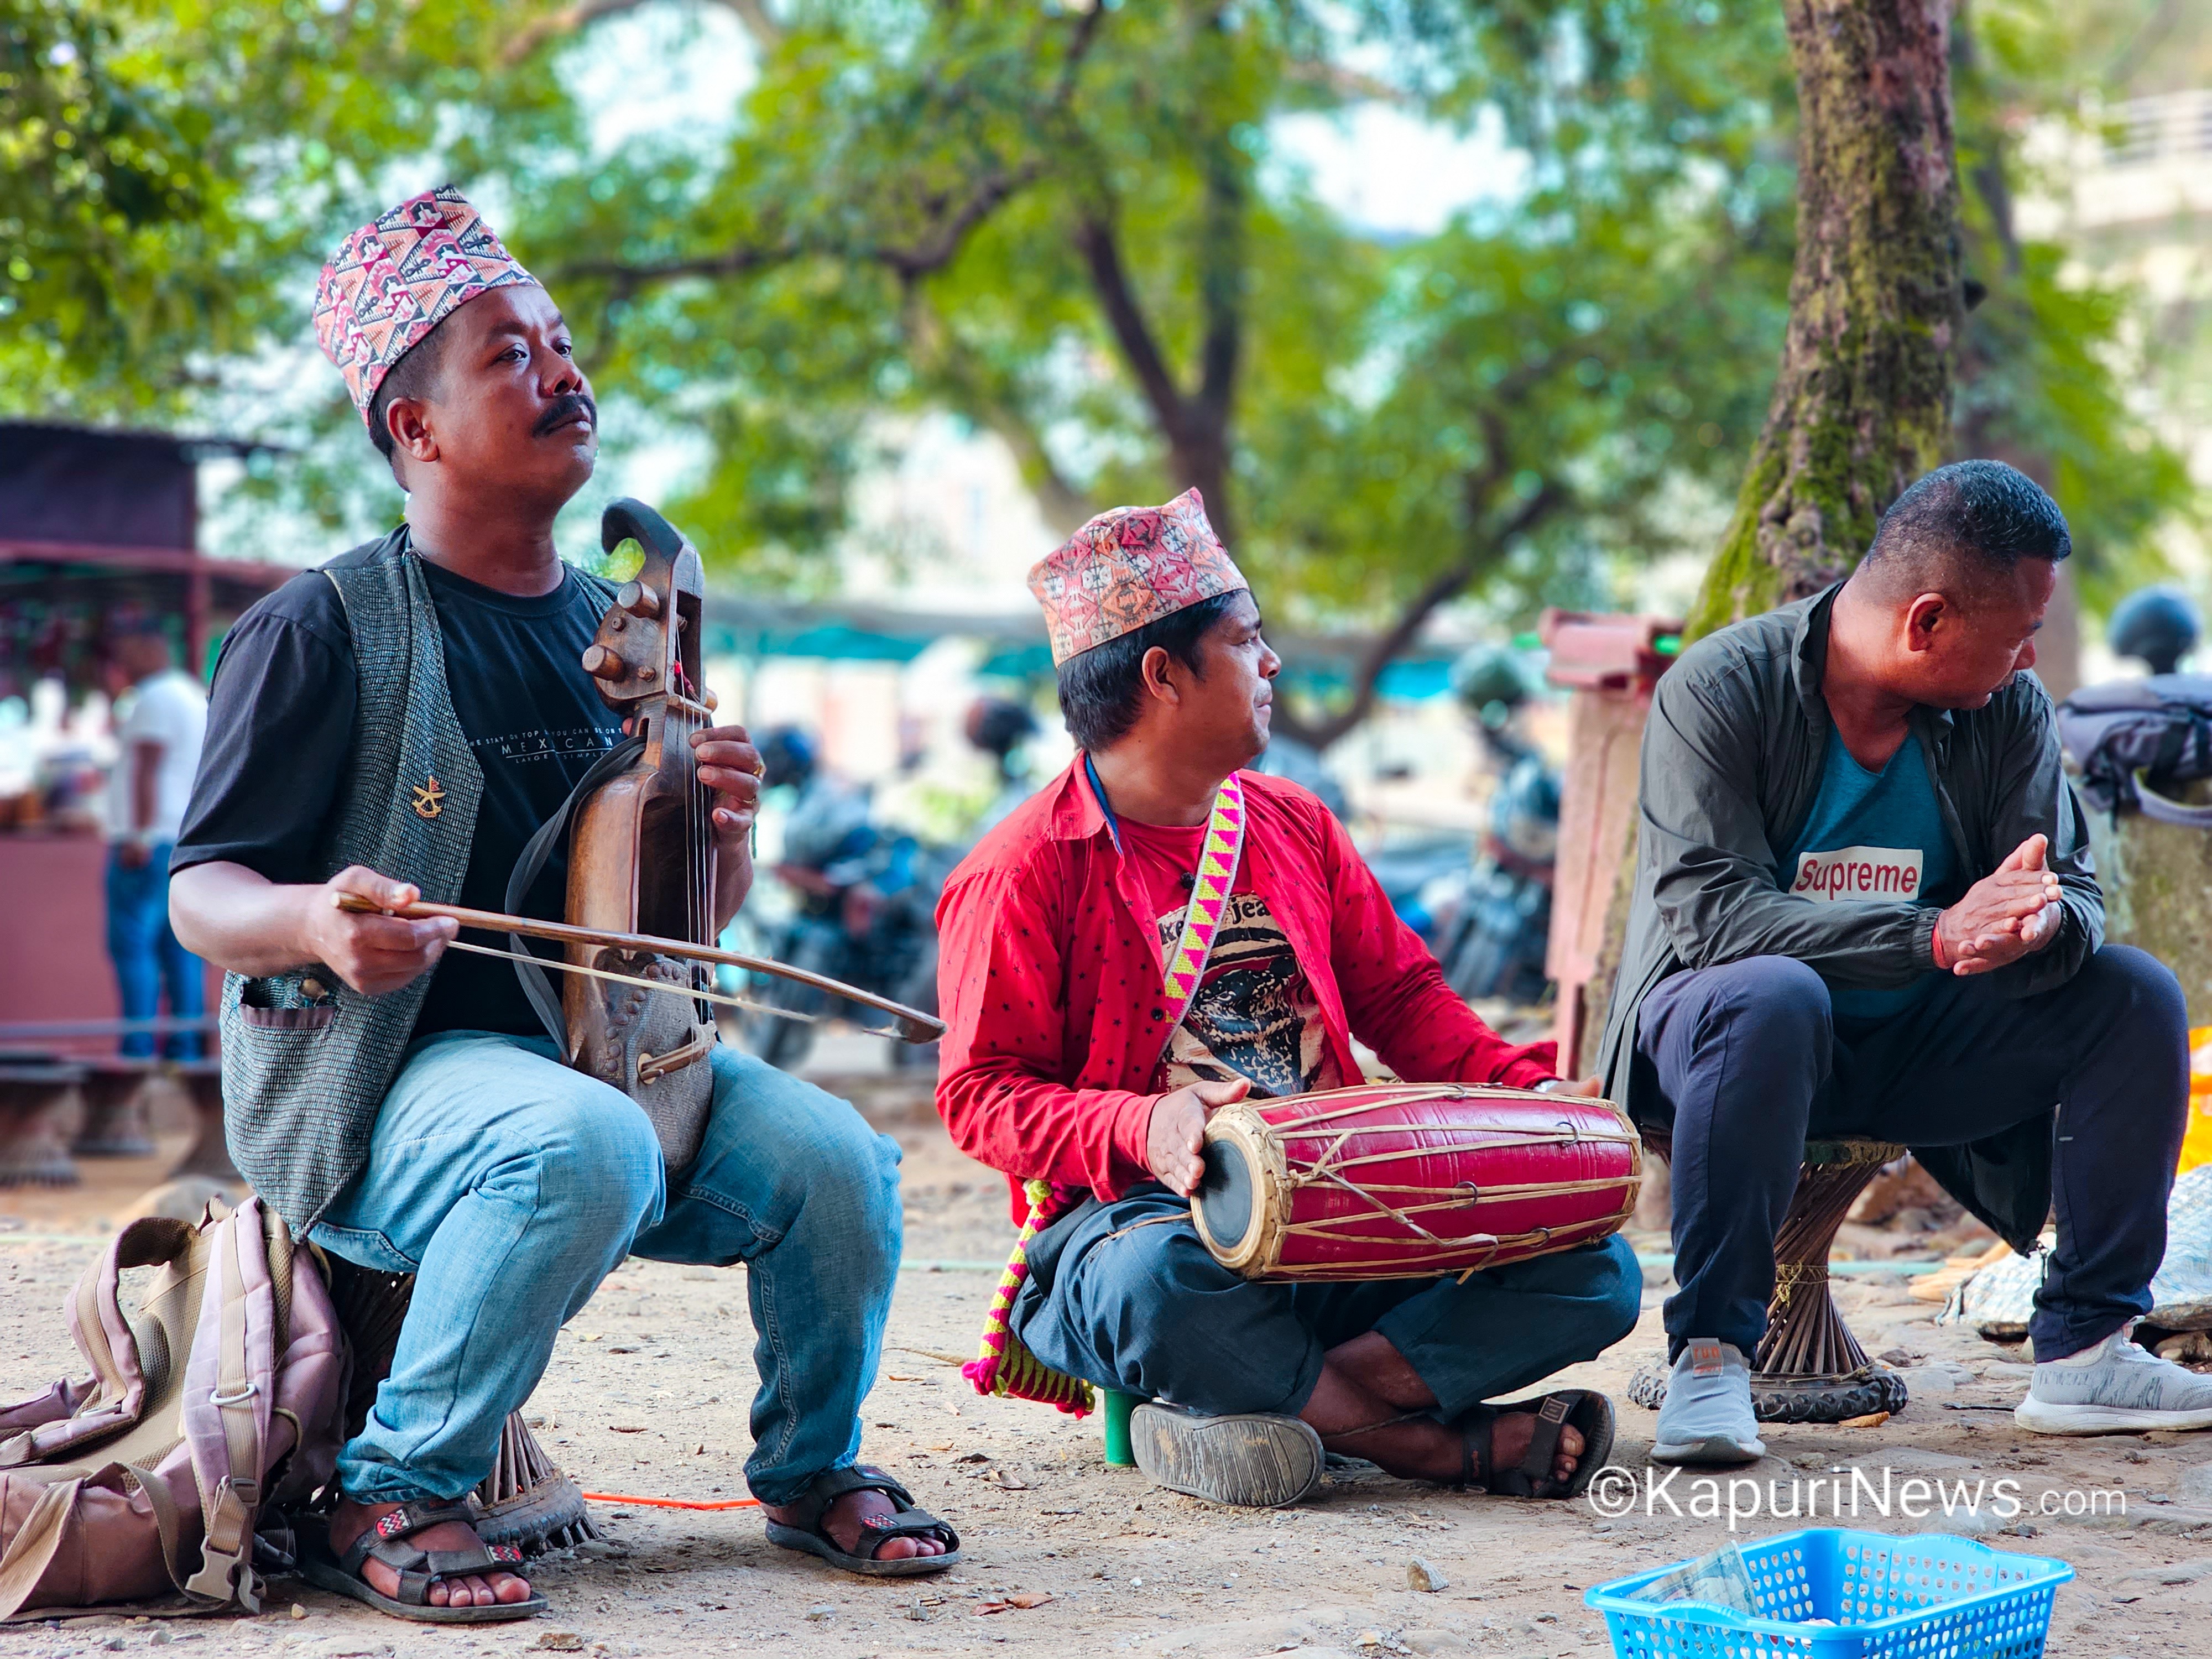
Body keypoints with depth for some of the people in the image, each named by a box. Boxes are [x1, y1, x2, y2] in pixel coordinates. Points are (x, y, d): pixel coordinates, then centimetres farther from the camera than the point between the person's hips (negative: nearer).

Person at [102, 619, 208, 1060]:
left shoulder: (156, 697, -10)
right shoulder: (196, 696, 22)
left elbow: (149, 768, -19)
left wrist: (139, 836, -22)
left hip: (150, 844, -10)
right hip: (189, 840, 10)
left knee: (132, 944, -9)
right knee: (180, 946, 7)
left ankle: (138, 1048, -15)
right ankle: (185, 1047, 5)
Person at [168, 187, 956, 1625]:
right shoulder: (326, 630, -6)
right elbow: (203, 889, -8)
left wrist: (729, 835, -8)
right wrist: (312, 920, -31)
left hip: (600, 1046, 5)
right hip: (384, 1076, -5)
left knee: (835, 1159, -19)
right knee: (585, 1145, -36)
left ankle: (813, 1468, 11)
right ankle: (391, 1500, -17)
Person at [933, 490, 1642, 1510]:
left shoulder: (1295, 827, 18)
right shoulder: (1023, 872, -3)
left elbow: (1398, 994, 21)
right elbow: (984, 1094, -8)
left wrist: (1527, 1095, 3)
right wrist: (1140, 1129, -27)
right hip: (1137, 1214, -6)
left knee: (1595, 1270, -13)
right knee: (1155, 1283, -42)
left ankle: (1278, 1402, -25)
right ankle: (1432, 1439, -23)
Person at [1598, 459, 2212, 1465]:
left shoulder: (2007, 709, -1)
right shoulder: (1717, 691, -17)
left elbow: (2075, 888, -5)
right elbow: (1710, 912, -27)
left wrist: (2043, 924, -32)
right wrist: (1937, 935, -36)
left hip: (1916, 1047, 5)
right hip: (1715, 1033, -5)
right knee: (1772, 996, -38)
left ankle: (2083, 1352, -7)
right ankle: (1709, 1354, -29)